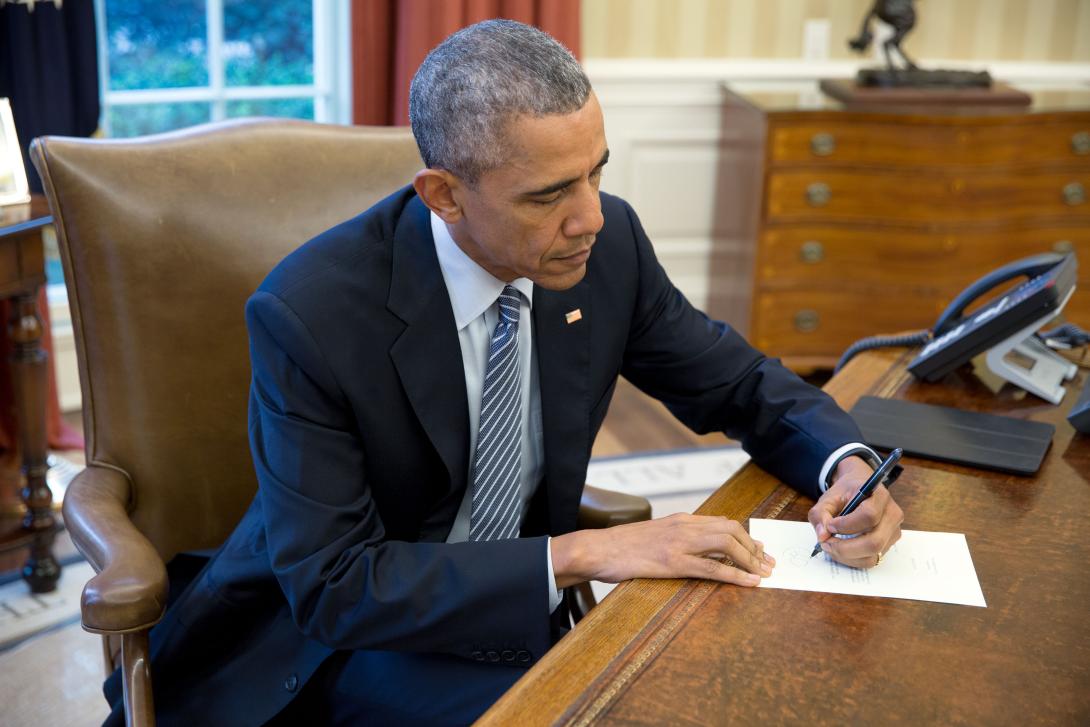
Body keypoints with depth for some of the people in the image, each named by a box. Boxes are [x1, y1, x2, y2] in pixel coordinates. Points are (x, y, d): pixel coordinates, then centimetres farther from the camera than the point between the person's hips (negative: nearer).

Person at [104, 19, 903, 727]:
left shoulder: (607, 243, -11)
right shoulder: (311, 315, -25)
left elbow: (739, 383, 3)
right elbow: (330, 584, -24)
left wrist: (846, 465, -18)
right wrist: (575, 555, -30)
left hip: (518, 609, 5)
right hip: (335, 635, -5)